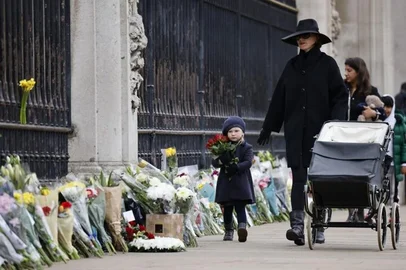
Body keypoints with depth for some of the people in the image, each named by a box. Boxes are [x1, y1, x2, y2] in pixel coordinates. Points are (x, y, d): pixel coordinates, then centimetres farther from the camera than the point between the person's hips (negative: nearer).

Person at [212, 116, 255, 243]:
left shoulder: (246, 148, 2)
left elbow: (248, 162, -11)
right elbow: (214, 163, 4)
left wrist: (236, 167, -26)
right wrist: (221, 161, -19)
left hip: (241, 183, -3)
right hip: (226, 182, 3)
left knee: (240, 206, -12)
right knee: (227, 208, 11)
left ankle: (242, 227, -22)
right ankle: (228, 230, 23)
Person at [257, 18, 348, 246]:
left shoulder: (327, 64, 1)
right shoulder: (292, 66, 12)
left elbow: (341, 96, -1)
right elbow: (279, 99, 15)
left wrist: (336, 123, -14)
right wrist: (268, 128, 15)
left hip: (320, 130, -2)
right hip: (295, 131, 3)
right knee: (298, 177, -6)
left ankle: (319, 227, 13)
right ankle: (297, 225, -12)